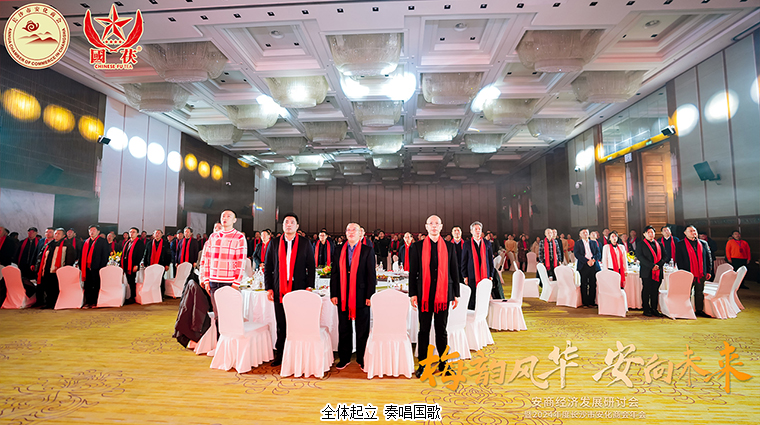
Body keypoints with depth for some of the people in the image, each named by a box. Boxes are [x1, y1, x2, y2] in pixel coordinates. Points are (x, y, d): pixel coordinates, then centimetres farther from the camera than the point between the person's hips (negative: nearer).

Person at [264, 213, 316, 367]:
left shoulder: (305, 243, 4)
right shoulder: (275, 243, 8)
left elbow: (311, 266, 4)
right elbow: (268, 267, 9)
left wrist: (309, 286, -4)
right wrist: (269, 288, 2)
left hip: (299, 289, -1)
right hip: (279, 290, 2)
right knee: (281, 324, 8)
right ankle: (280, 354, 21)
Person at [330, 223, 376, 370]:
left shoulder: (367, 251, -1)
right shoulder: (339, 251, 8)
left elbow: (371, 275, -3)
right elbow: (334, 274, 8)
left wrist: (369, 296, -8)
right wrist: (333, 294, 1)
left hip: (361, 296, -2)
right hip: (343, 296, 3)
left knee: (362, 329, 8)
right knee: (344, 329, 12)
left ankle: (362, 359, 21)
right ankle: (344, 358, 26)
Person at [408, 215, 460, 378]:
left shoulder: (449, 247, 7)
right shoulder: (417, 246, 2)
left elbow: (454, 271, 8)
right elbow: (412, 272, 2)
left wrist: (456, 294, 6)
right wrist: (412, 294, -3)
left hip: (443, 294, 1)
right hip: (424, 294, -1)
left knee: (442, 330, 11)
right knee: (424, 330, 7)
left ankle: (443, 363, 25)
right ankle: (422, 364, 19)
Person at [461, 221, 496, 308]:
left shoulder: (487, 244, 9)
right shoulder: (467, 245, 4)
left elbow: (491, 260, 11)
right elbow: (463, 262, 4)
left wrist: (491, 275, 5)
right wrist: (465, 276, -2)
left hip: (485, 276, 2)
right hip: (472, 277, -2)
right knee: (472, 301, 1)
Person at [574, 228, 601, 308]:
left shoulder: (594, 243, 17)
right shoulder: (578, 244, 7)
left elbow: (598, 253, 9)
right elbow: (577, 254, -5)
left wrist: (593, 259, -11)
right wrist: (587, 261, -14)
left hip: (594, 265, 3)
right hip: (583, 266, -2)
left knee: (593, 285, 1)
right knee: (584, 285, -1)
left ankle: (592, 302, 10)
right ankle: (585, 303, 6)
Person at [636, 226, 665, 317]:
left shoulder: (659, 244, 17)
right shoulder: (641, 244, 3)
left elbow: (664, 256, 10)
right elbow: (640, 256, -7)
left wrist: (658, 265, -8)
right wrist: (652, 265, -15)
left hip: (658, 272, 4)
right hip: (647, 272, -4)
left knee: (655, 291, 6)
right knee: (646, 291, -1)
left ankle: (654, 309, 12)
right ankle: (646, 309, 5)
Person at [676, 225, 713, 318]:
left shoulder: (703, 243, 10)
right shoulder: (680, 244, -3)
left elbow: (709, 257, 11)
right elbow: (678, 260, -5)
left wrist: (709, 271, 5)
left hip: (701, 273, 4)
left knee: (700, 293, 12)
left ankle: (699, 310, 22)